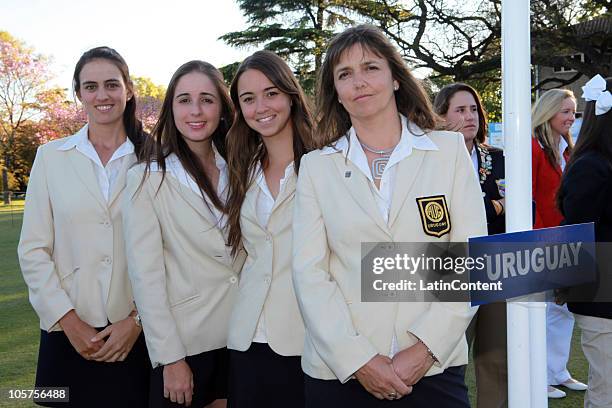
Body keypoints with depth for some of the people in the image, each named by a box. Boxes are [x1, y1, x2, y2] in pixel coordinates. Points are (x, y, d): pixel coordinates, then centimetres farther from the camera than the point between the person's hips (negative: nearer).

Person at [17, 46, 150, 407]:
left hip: (137, 334, 0)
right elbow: (34, 250, 0)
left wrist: (138, 319, -9)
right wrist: (69, 321, -7)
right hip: (69, 334, 1)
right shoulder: (52, 156, 3)